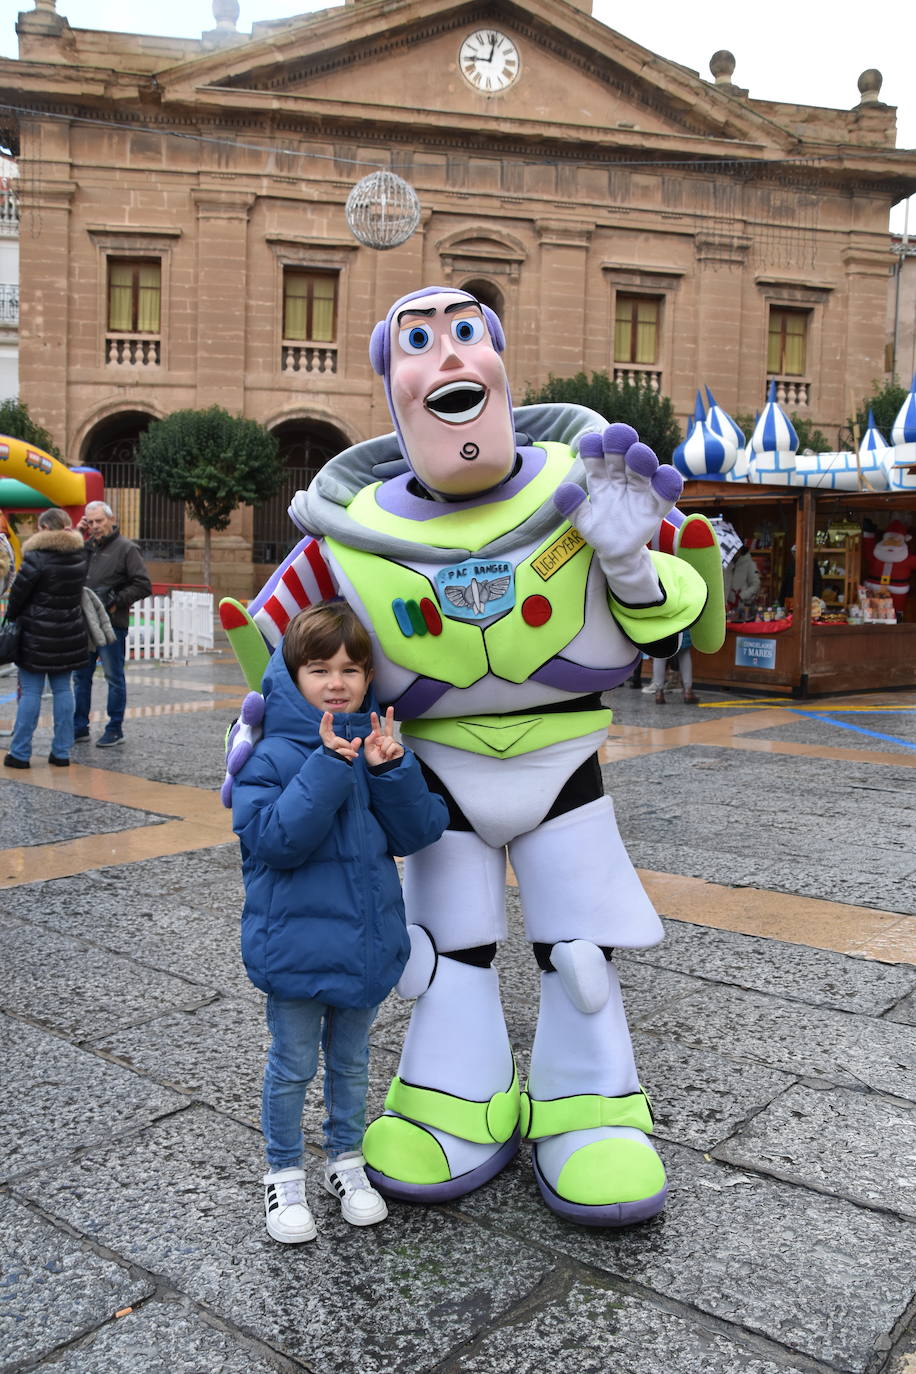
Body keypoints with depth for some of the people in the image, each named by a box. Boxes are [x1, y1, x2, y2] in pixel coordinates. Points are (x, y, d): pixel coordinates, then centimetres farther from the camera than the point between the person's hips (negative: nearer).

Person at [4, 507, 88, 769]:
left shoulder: (37, 558, -16)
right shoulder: (79, 556, 3)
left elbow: (18, 593, -8)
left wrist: (11, 617, 8)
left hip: (37, 635, -5)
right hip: (69, 634, 5)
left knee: (30, 691, 2)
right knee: (62, 689, 10)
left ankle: (20, 753, 8)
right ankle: (61, 752, 12)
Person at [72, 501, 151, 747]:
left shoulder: (126, 548, -5)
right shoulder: (87, 546, 12)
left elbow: (143, 586, -7)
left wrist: (117, 601, -13)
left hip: (112, 624, -6)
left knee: (114, 678, 3)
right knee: (81, 676, 12)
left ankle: (115, 729, 12)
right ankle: (80, 727, 22)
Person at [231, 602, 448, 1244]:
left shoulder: (377, 743, 0)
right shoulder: (272, 754, -15)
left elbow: (417, 833, -5)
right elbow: (277, 839, -27)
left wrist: (390, 769, -21)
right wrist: (329, 767, -31)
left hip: (367, 940, 5)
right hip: (297, 944, -4)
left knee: (351, 1059, 21)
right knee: (293, 1066, 12)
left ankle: (347, 1159, 41)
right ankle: (285, 1174, 33)